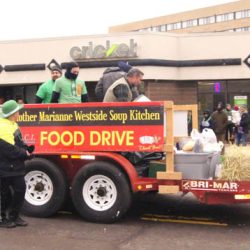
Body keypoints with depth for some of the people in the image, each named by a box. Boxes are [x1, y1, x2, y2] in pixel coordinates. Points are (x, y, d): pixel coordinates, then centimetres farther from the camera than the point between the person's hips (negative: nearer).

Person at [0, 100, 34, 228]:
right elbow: (10, 149, -24)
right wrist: (25, 154, -11)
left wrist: (27, 148, 1)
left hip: (15, 166, 10)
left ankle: (14, 216, 23)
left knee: (20, 189, 11)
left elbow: (18, 143, 19)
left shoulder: (12, 125, 12)